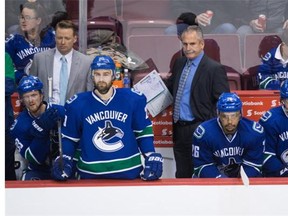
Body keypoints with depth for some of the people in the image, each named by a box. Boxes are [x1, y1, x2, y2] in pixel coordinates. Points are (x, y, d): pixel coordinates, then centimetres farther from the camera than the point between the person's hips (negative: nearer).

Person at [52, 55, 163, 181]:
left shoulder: (133, 100, -2)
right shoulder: (77, 104, -2)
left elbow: (144, 132, 7)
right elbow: (69, 138, 7)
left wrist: (151, 157, -4)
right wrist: (64, 160, -8)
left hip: (129, 174, 0)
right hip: (91, 176, 0)